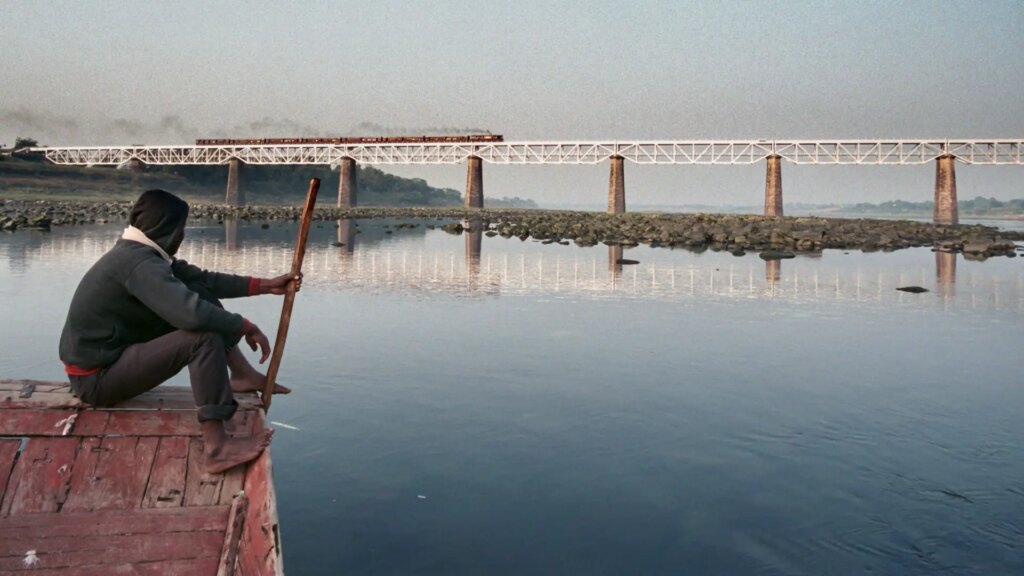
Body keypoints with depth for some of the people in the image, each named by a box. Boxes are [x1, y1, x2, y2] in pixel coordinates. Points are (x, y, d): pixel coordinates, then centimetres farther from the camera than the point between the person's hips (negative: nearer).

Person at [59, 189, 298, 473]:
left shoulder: (140, 252, 6)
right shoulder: (141, 263, -25)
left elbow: (203, 279, 10)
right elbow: (192, 314, -37)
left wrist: (265, 285, 7)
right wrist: (246, 326, -22)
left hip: (108, 355, 10)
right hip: (96, 378, -10)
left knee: (201, 294, 6)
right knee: (205, 337, -27)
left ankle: (242, 375, 10)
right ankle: (216, 447, -29)